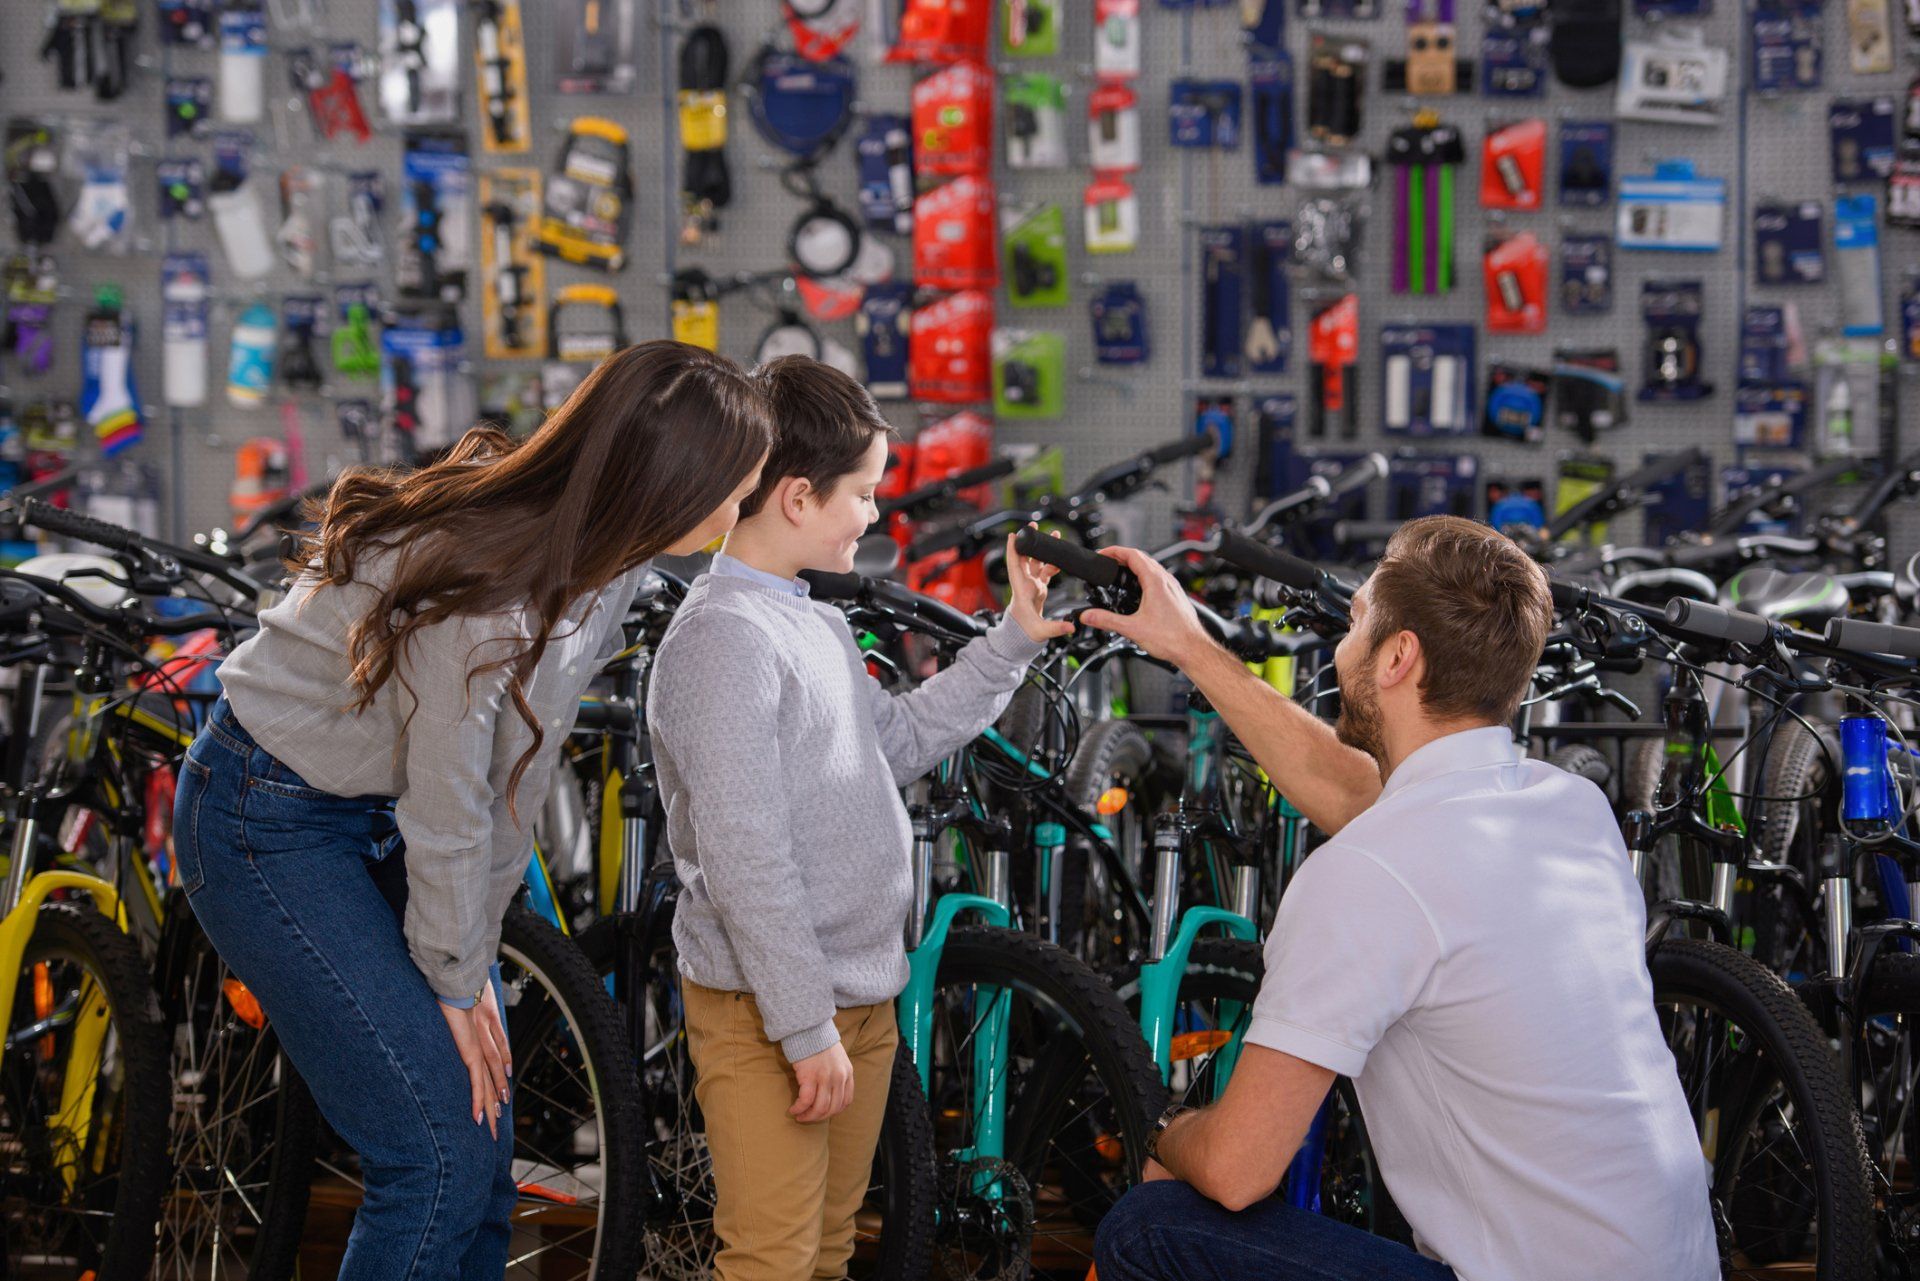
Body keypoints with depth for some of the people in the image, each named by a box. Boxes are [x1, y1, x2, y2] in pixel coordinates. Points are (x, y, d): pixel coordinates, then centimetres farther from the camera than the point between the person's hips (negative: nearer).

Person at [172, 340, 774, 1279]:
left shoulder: (605, 555, -8)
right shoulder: (485, 592, -34)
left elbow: (520, 775, -1)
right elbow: (447, 814, -22)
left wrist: (475, 958, 1)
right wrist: (454, 981, -9)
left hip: (365, 812, 8)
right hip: (269, 822, -8)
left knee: (483, 1120, 9)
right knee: (440, 1151, -10)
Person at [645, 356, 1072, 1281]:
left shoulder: (818, 625, 13)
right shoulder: (724, 635, -19)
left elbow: (896, 742, 26)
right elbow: (744, 855, -23)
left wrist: (1015, 640, 21)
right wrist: (808, 1029, -22)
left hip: (859, 995, 10)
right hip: (768, 1012, -10)